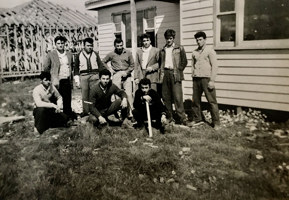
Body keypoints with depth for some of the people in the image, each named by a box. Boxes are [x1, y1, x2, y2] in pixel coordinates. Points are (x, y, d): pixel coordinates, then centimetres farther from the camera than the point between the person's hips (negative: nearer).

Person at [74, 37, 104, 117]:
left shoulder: (95, 54, 12)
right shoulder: (79, 55, 10)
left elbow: (100, 66, 13)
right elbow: (76, 68, 13)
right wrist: (76, 79, 7)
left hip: (94, 75, 0)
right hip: (83, 76, 0)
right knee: (84, 95, -1)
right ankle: (85, 111, 7)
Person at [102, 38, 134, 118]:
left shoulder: (128, 53, 7)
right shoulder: (111, 54, 8)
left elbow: (132, 65, 8)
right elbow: (103, 62, 20)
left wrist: (126, 72, -5)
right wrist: (109, 69, 8)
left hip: (127, 76, 0)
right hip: (116, 76, 1)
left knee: (129, 94, -9)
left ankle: (130, 112, -6)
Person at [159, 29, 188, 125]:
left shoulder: (179, 48, 7)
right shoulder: (163, 50, 18)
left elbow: (184, 61, 5)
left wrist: (178, 70, -4)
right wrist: (161, 73, 8)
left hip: (174, 74, -4)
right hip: (165, 73, 4)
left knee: (177, 97, -10)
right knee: (166, 96, 3)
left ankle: (182, 118, -6)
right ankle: (169, 117, 12)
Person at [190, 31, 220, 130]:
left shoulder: (210, 51, 1)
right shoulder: (194, 52, 15)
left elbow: (214, 66, -4)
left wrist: (212, 80, -12)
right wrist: (193, 76, 10)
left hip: (206, 78, -5)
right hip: (196, 79, 5)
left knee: (212, 101, -5)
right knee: (195, 100, 6)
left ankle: (216, 123, 1)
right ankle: (197, 119, 20)